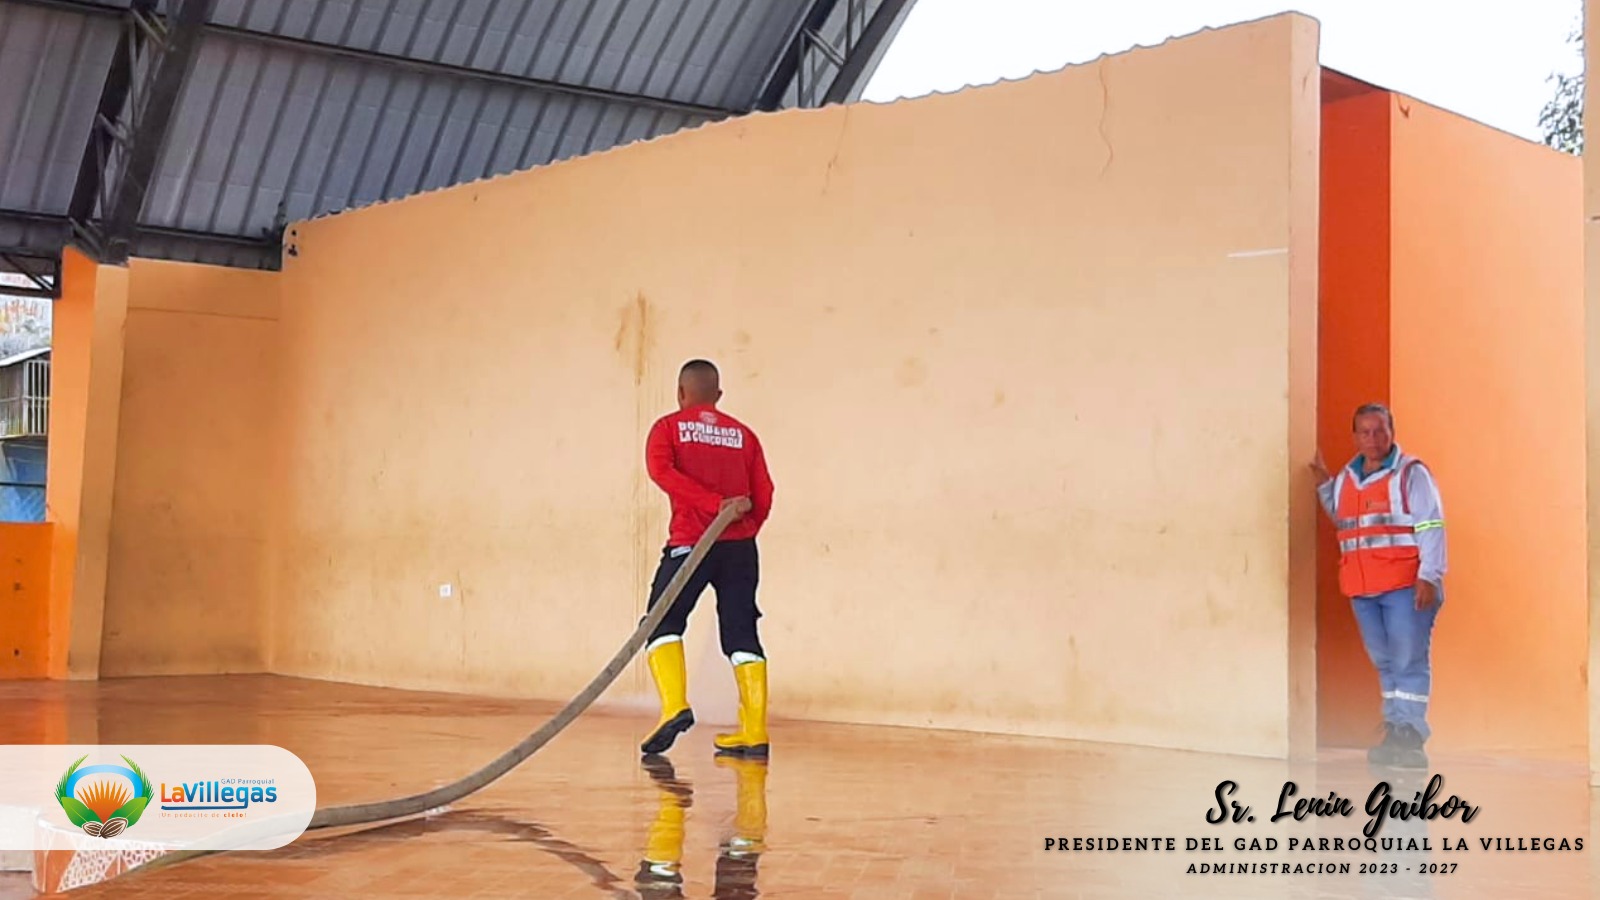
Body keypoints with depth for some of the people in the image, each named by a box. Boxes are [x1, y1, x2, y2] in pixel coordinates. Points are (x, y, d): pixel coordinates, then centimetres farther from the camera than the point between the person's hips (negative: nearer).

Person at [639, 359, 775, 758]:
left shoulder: (669, 427, 8)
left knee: (663, 625, 5)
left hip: (691, 542, -3)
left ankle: (675, 707, -15)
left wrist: (716, 504, -16)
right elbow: (764, 496, 9)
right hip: (740, 546, 3)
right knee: (742, 636, 5)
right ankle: (754, 733, 2)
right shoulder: (743, 434, 15)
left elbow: (660, 470, -12)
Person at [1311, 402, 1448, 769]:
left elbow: (1431, 529, -10)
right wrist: (1325, 484, 21)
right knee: (1384, 663, 12)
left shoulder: (1411, 473, -4)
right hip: (1361, 588, 7)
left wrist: (1429, 577, -17)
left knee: (1409, 662, -6)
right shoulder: (1346, 478, 15)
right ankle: (1394, 733, 18)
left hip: (1405, 585, -7)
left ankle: (1410, 737, -5)